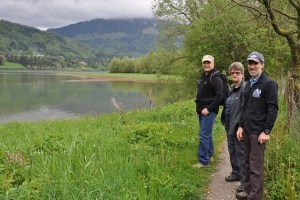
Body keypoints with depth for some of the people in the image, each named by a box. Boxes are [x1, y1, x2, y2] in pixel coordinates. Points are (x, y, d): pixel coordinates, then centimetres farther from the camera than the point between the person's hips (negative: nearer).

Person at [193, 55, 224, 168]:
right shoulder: (203, 76, 15)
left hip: (209, 111, -9)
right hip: (201, 111, 9)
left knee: (204, 135, -8)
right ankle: (209, 156, 31)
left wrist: (208, 109, -20)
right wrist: (198, 108, 13)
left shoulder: (215, 78, -13)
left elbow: (219, 96, -20)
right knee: (207, 134, 18)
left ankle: (203, 161, 0)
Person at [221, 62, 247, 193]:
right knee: (232, 151, 19)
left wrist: (240, 126, -23)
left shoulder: (244, 88, -15)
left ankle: (245, 181, 8)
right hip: (230, 126, 9)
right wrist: (226, 122, 13)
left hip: (238, 127, -9)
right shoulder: (232, 89, 14)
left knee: (241, 153, -2)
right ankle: (236, 173, 35)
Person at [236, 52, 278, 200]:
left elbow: (273, 109, -13)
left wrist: (266, 131, -16)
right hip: (247, 131, 7)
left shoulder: (269, 83, -9)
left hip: (258, 132, -7)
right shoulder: (249, 84, 15)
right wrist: (241, 126, 13)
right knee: (248, 163, 14)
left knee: (256, 166, -3)